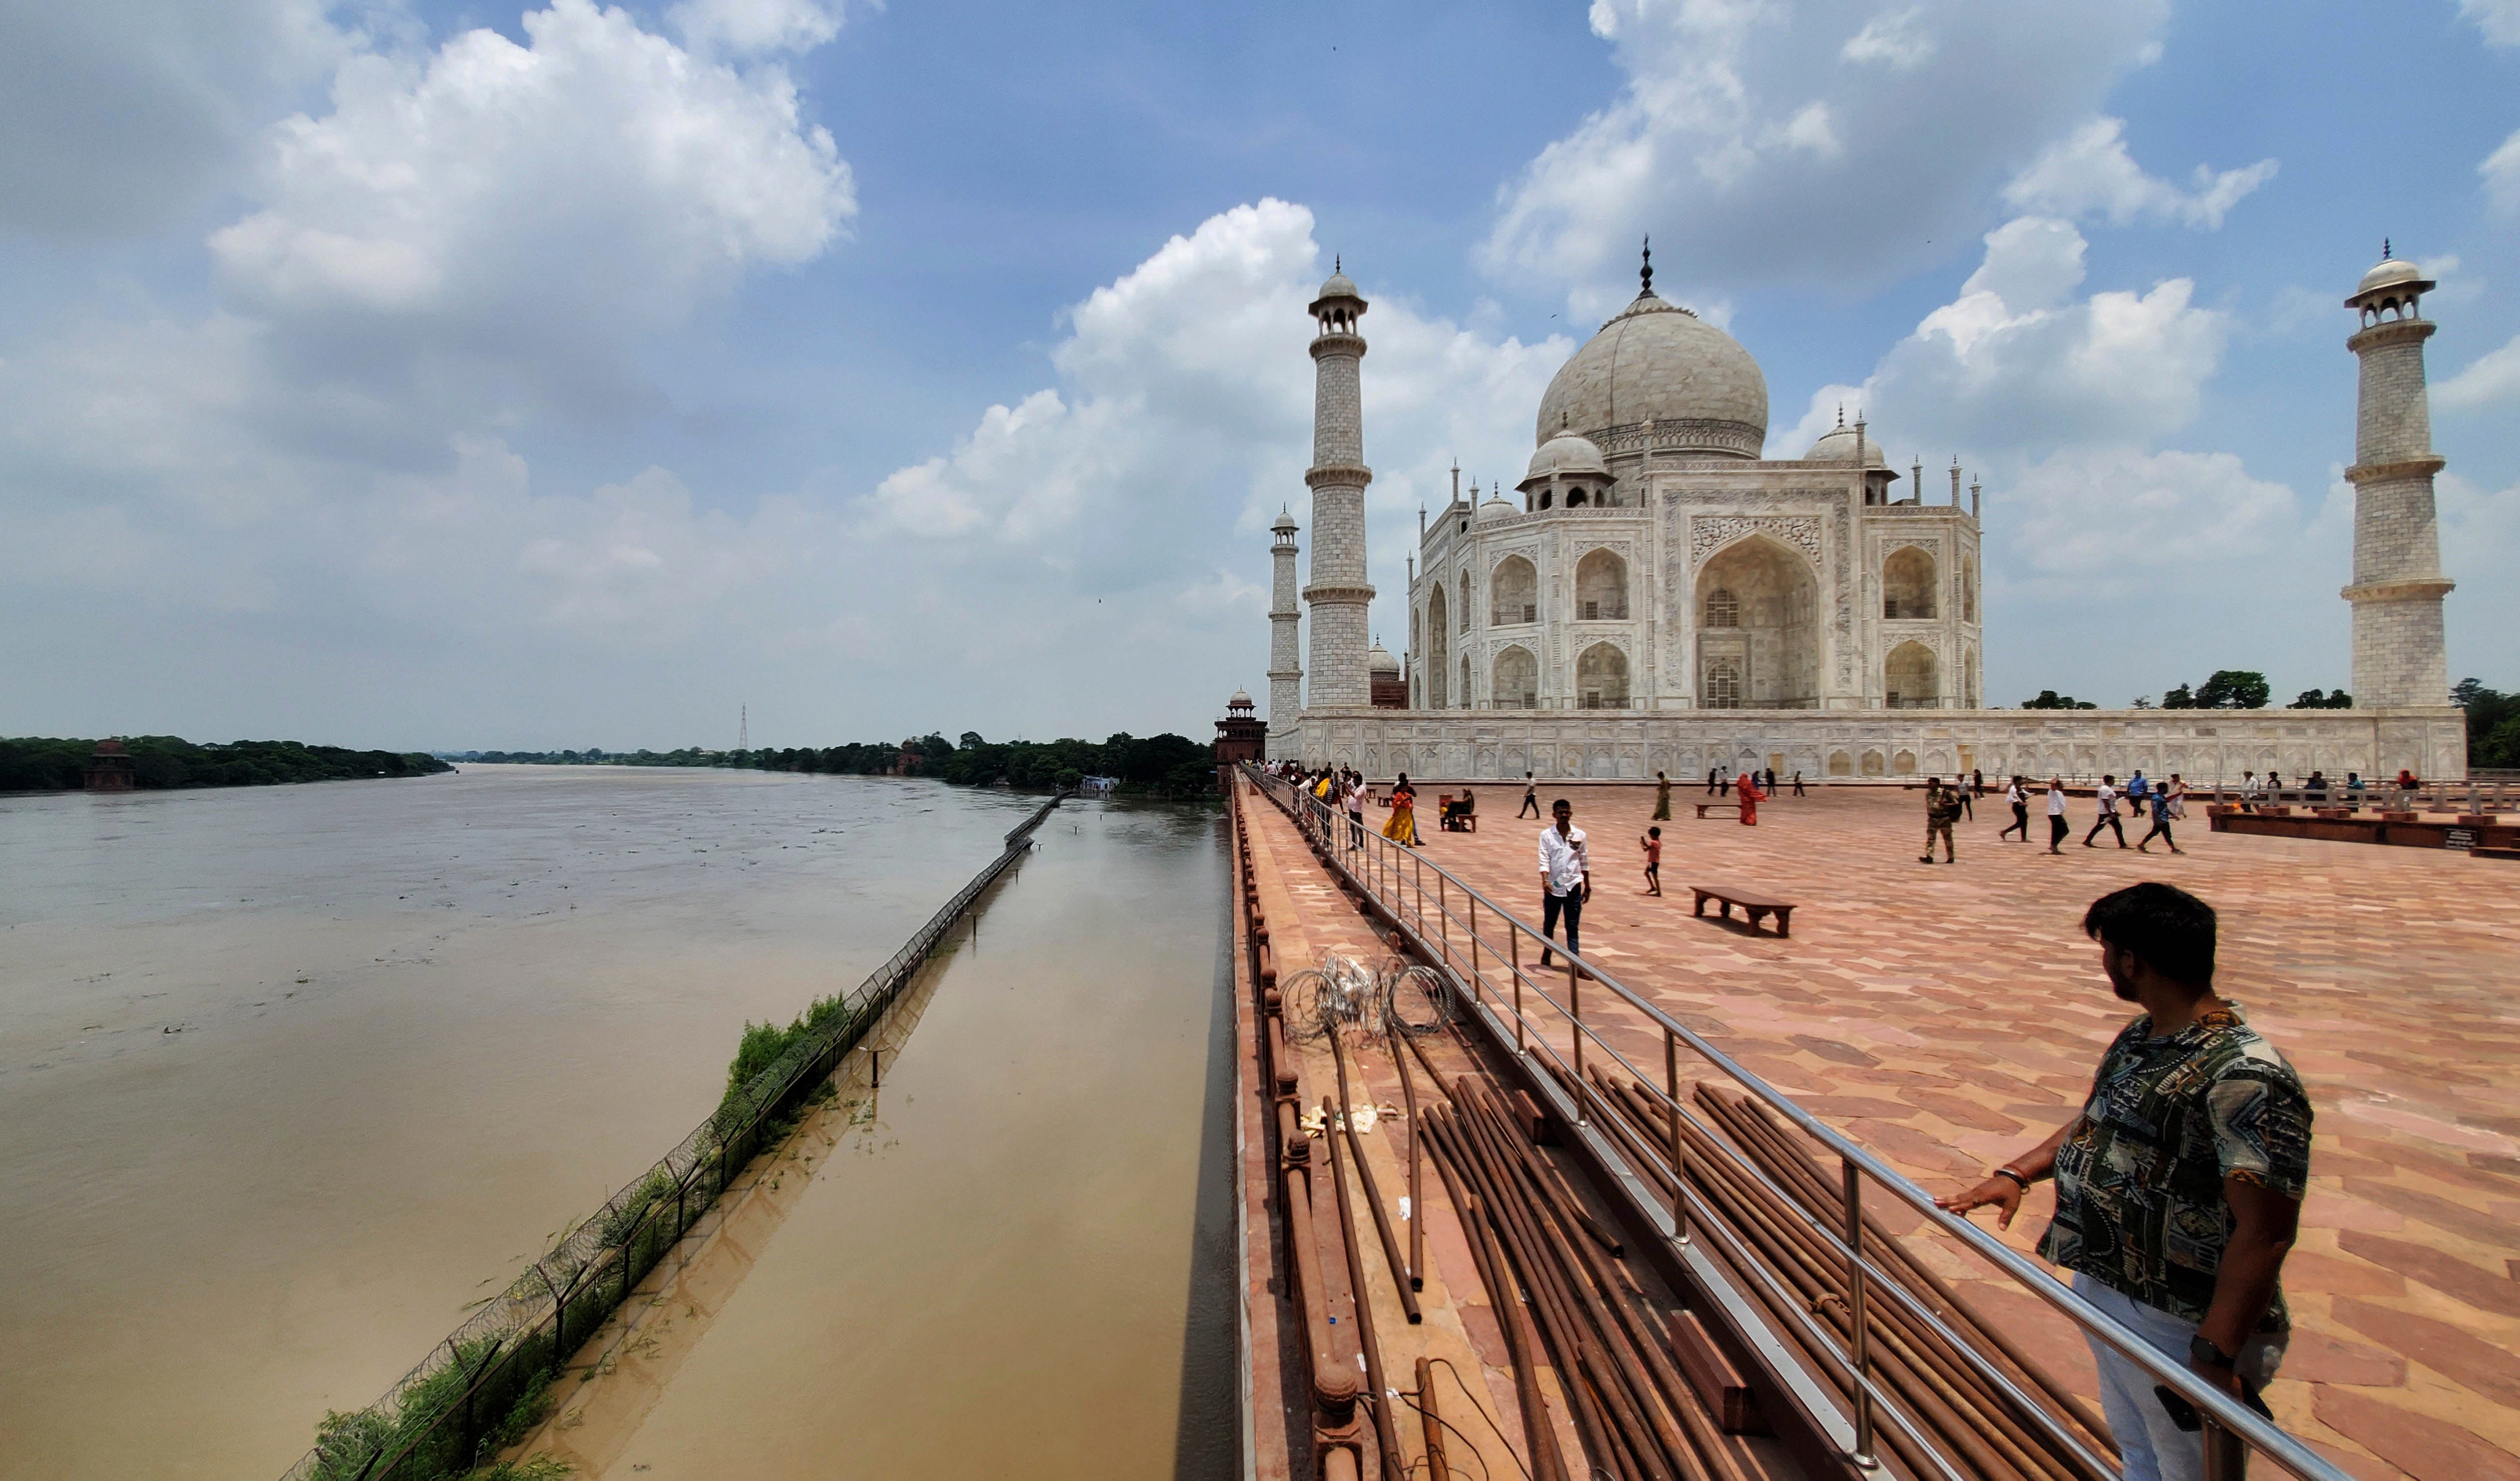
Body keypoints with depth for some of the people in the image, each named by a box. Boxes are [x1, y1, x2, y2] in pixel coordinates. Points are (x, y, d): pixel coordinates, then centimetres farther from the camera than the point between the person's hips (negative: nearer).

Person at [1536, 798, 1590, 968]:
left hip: (1573, 887, 1)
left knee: (1573, 927, 0)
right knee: (1549, 924, 14)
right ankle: (1546, 954, 33)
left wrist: (1587, 886, 12)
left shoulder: (1579, 835, 3)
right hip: (1553, 887, 0)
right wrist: (1545, 881, -24)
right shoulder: (1546, 835, -3)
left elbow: (1584, 862, 10)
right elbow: (1544, 859, -9)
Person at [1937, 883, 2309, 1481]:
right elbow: (2099, 1120, 16)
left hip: (2181, 1326, -8)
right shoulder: (2139, 1038, 2)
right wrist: (2018, 1172, 5)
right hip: (2104, 1293, 8)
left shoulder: (2246, 1079, -27)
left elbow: (2265, 1234, -28)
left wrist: (2216, 1358, -27)